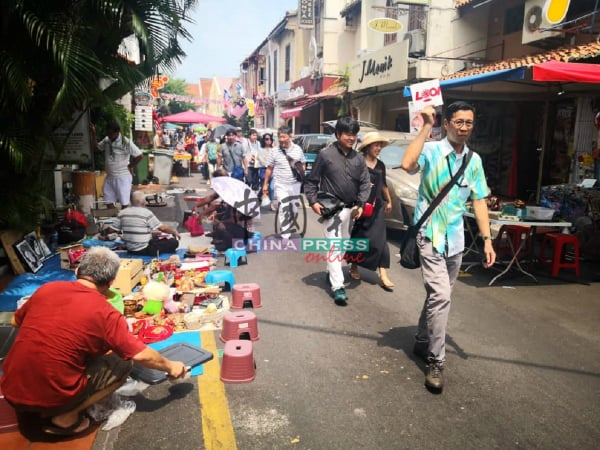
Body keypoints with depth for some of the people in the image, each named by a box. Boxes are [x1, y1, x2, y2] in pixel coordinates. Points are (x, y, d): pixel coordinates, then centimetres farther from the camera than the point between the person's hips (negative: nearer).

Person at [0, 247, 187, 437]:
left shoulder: (46, 288, 1)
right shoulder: (105, 313, -12)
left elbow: (16, 322, 20)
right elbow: (141, 355, -6)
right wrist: (171, 367, 12)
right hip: (51, 398, -6)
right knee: (122, 364, 8)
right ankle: (65, 417, 0)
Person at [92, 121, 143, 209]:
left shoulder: (126, 143, -16)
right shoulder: (106, 140, 3)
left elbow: (140, 156, -16)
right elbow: (96, 148, 15)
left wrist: (130, 166, -8)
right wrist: (93, 134, 4)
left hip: (123, 177, -6)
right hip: (109, 177, 6)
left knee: (124, 203, 4)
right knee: (109, 202, 10)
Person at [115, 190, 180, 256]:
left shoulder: (122, 213, 1)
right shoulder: (147, 213, -14)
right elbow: (162, 228, -11)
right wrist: (174, 232, 6)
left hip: (130, 249, 7)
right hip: (144, 250, -7)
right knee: (174, 242, -2)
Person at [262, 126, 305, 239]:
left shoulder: (297, 149, 2)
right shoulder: (274, 151, -3)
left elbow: (302, 165, 12)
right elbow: (269, 169, 3)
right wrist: (265, 184, 4)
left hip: (295, 184, 3)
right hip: (281, 185, -3)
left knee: (294, 209, 12)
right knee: (284, 208, -13)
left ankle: (289, 226, 38)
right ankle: (285, 236, -11)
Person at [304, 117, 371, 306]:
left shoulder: (358, 158, 6)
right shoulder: (325, 154, -7)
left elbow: (365, 183, 7)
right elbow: (311, 180, -3)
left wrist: (360, 204, -6)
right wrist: (313, 201, -14)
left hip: (350, 209, 6)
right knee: (334, 246, -11)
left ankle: (331, 272, 38)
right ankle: (338, 287, -9)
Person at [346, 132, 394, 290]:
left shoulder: (380, 165, 10)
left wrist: (388, 201, 28)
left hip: (377, 206, 5)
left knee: (380, 240, -2)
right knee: (359, 238, 7)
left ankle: (383, 275, -3)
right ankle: (354, 267, 27)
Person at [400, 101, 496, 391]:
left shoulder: (474, 160, 7)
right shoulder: (431, 150, -10)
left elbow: (479, 201, 9)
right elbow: (407, 164, -32)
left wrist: (487, 239, 5)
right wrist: (426, 127, -25)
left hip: (455, 238, 6)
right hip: (430, 234, -6)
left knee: (439, 295, 16)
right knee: (440, 296, -14)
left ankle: (422, 342, 36)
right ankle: (436, 361, -2)